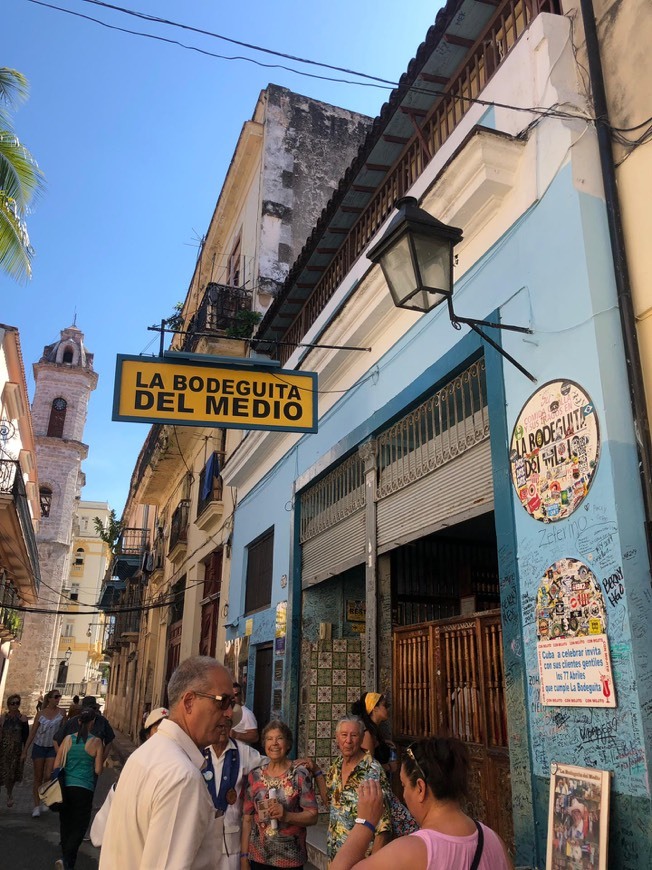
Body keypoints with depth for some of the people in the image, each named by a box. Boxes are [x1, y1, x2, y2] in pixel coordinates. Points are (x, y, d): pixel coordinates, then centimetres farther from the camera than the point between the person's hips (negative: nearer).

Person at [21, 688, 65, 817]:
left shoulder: (61, 712, -6)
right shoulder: (41, 714, -5)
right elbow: (32, 733, 1)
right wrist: (24, 751, 1)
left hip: (53, 748, -1)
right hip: (39, 747, 1)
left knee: (48, 776, -10)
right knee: (38, 778, 6)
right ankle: (37, 806, 14)